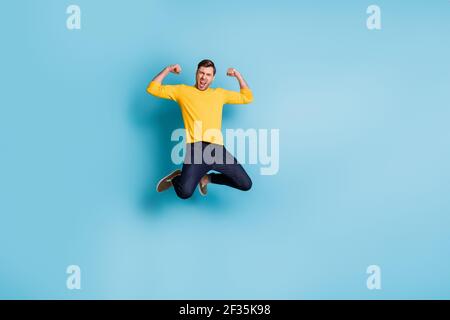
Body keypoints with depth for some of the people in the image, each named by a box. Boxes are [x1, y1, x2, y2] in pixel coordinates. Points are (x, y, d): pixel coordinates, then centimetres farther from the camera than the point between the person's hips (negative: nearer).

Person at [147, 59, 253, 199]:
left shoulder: (220, 93, 25)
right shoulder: (183, 90, 16)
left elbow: (247, 97, 30)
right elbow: (153, 89, 14)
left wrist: (238, 75, 23)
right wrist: (168, 69, 11)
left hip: (218, 149, 4)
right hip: (196, 148, -4)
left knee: (246, 185, 1)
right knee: (185, 192, -26)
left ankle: (207, 178, 21)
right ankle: (176, 177, 13)